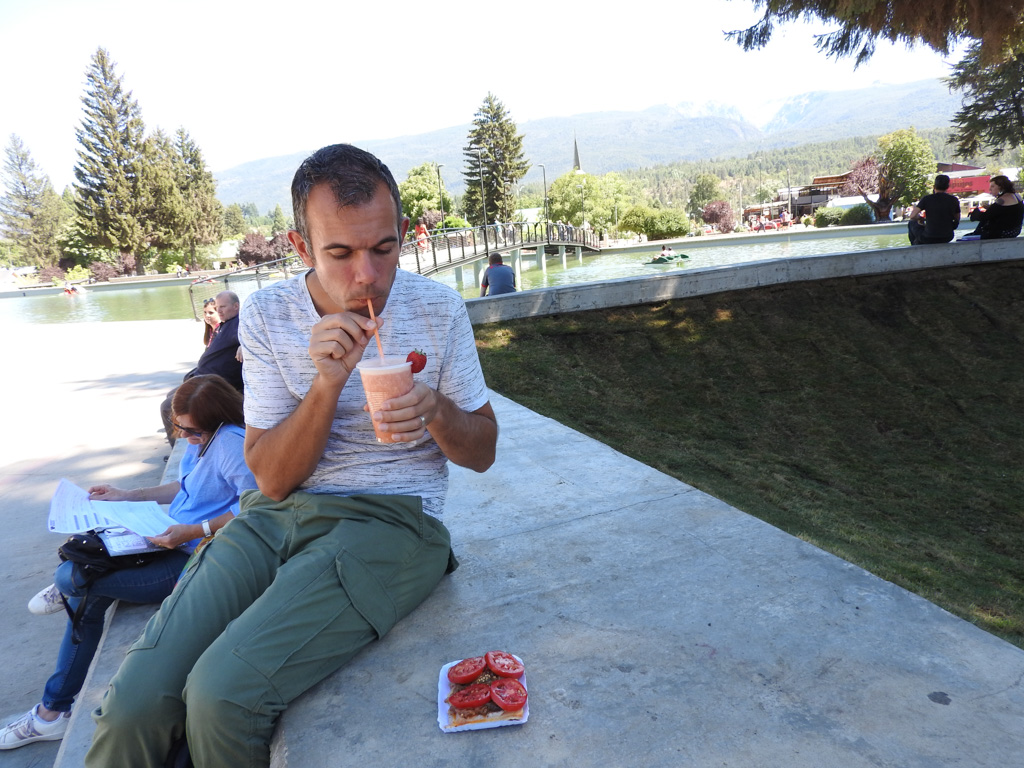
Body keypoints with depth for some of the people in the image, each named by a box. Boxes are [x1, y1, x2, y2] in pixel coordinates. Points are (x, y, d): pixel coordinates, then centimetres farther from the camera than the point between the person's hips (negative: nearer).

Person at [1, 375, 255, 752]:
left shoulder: (232, 443, -24)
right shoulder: (202, 441, 6)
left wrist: (195, 531, -31)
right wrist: (129, 496, 15)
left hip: (194, 560, -10)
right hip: (176, 542, 10)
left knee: (74, 578, -7)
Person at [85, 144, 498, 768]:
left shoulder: (439, 308, -3)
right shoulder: (266, 315, 0)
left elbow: (482, 452, 4)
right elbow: (275, 479, -3)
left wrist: (436, 411, -18)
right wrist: (329, 383, -20)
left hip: (390, 522, -2)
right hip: (276, 517, 3)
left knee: (223, 697, -22)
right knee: (134, 705, -17)